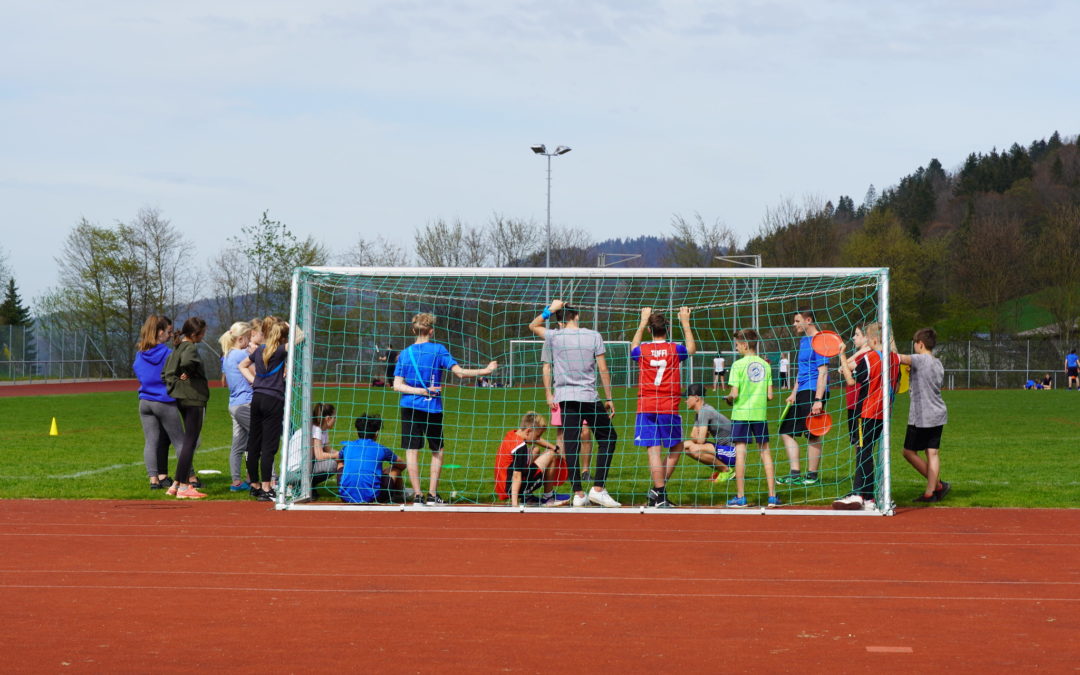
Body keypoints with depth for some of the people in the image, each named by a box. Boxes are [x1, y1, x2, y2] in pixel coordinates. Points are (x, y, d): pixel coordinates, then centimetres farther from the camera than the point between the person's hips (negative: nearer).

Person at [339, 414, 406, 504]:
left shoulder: (347, 446, 13)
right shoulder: (381, 449, 8)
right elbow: (402, 465, 27)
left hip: (347, 498, 3)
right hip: (371, 498, -3)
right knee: (396, 470, 23)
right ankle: (397, 497, 45)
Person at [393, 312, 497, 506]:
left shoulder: (405, 353, 4)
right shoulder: (438, 350, -3)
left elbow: (397, 385, -2)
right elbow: (460, 372, -8)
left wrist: (421, 391, -3)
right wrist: (485, 370, 0)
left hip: (410, 407, 1)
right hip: (433, 408, -1)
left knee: (412, 450, 2)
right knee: (438, 450, 12)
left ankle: (417, 495, -4)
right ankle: (432, 495, 9)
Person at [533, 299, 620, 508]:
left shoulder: (552, 336, 3)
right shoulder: (593, 336, 2)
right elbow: (603, 369, 2)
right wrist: (609, 398, 6)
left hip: (564, 397, 2)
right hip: (589, 396, -2)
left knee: (571, 443, 2)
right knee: (607, 437, 10)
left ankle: (578, 494, -1)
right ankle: (598, 489, 0)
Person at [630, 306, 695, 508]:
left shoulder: (642, 351, 1)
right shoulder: (675, 349, -2)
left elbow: (633, 347, 28)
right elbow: (691, 349, 22)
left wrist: (643, 322, 36)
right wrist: (685, 323, 31)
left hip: (645, 407, 1)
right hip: (668, 408, -1)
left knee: (653, 451, -2)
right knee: (676, 448, 15)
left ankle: (660, 495, -5)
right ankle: (658, 489, 6)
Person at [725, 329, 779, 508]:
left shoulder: (738, 365, -8)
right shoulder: (765, 365, 4)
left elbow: (734, 394, -13)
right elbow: (769, 395, 1)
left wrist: (728, 398, 8)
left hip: (741, 413, -4)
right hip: (760, 413, 4)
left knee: (740, 451, 0)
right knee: (765, 451, 9)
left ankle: (740, 497, 0)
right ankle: (772, 496, 8)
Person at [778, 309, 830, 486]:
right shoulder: (803, 341, 17)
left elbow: (823, 372, -17)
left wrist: (818, 400, -22)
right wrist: (793, 393, 22)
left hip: (813, 392, -10)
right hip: (802, 392, 10)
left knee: (812, 436, -4)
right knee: (786, 431, 9)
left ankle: (812, 476, 3)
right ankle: (795, 473, 11)